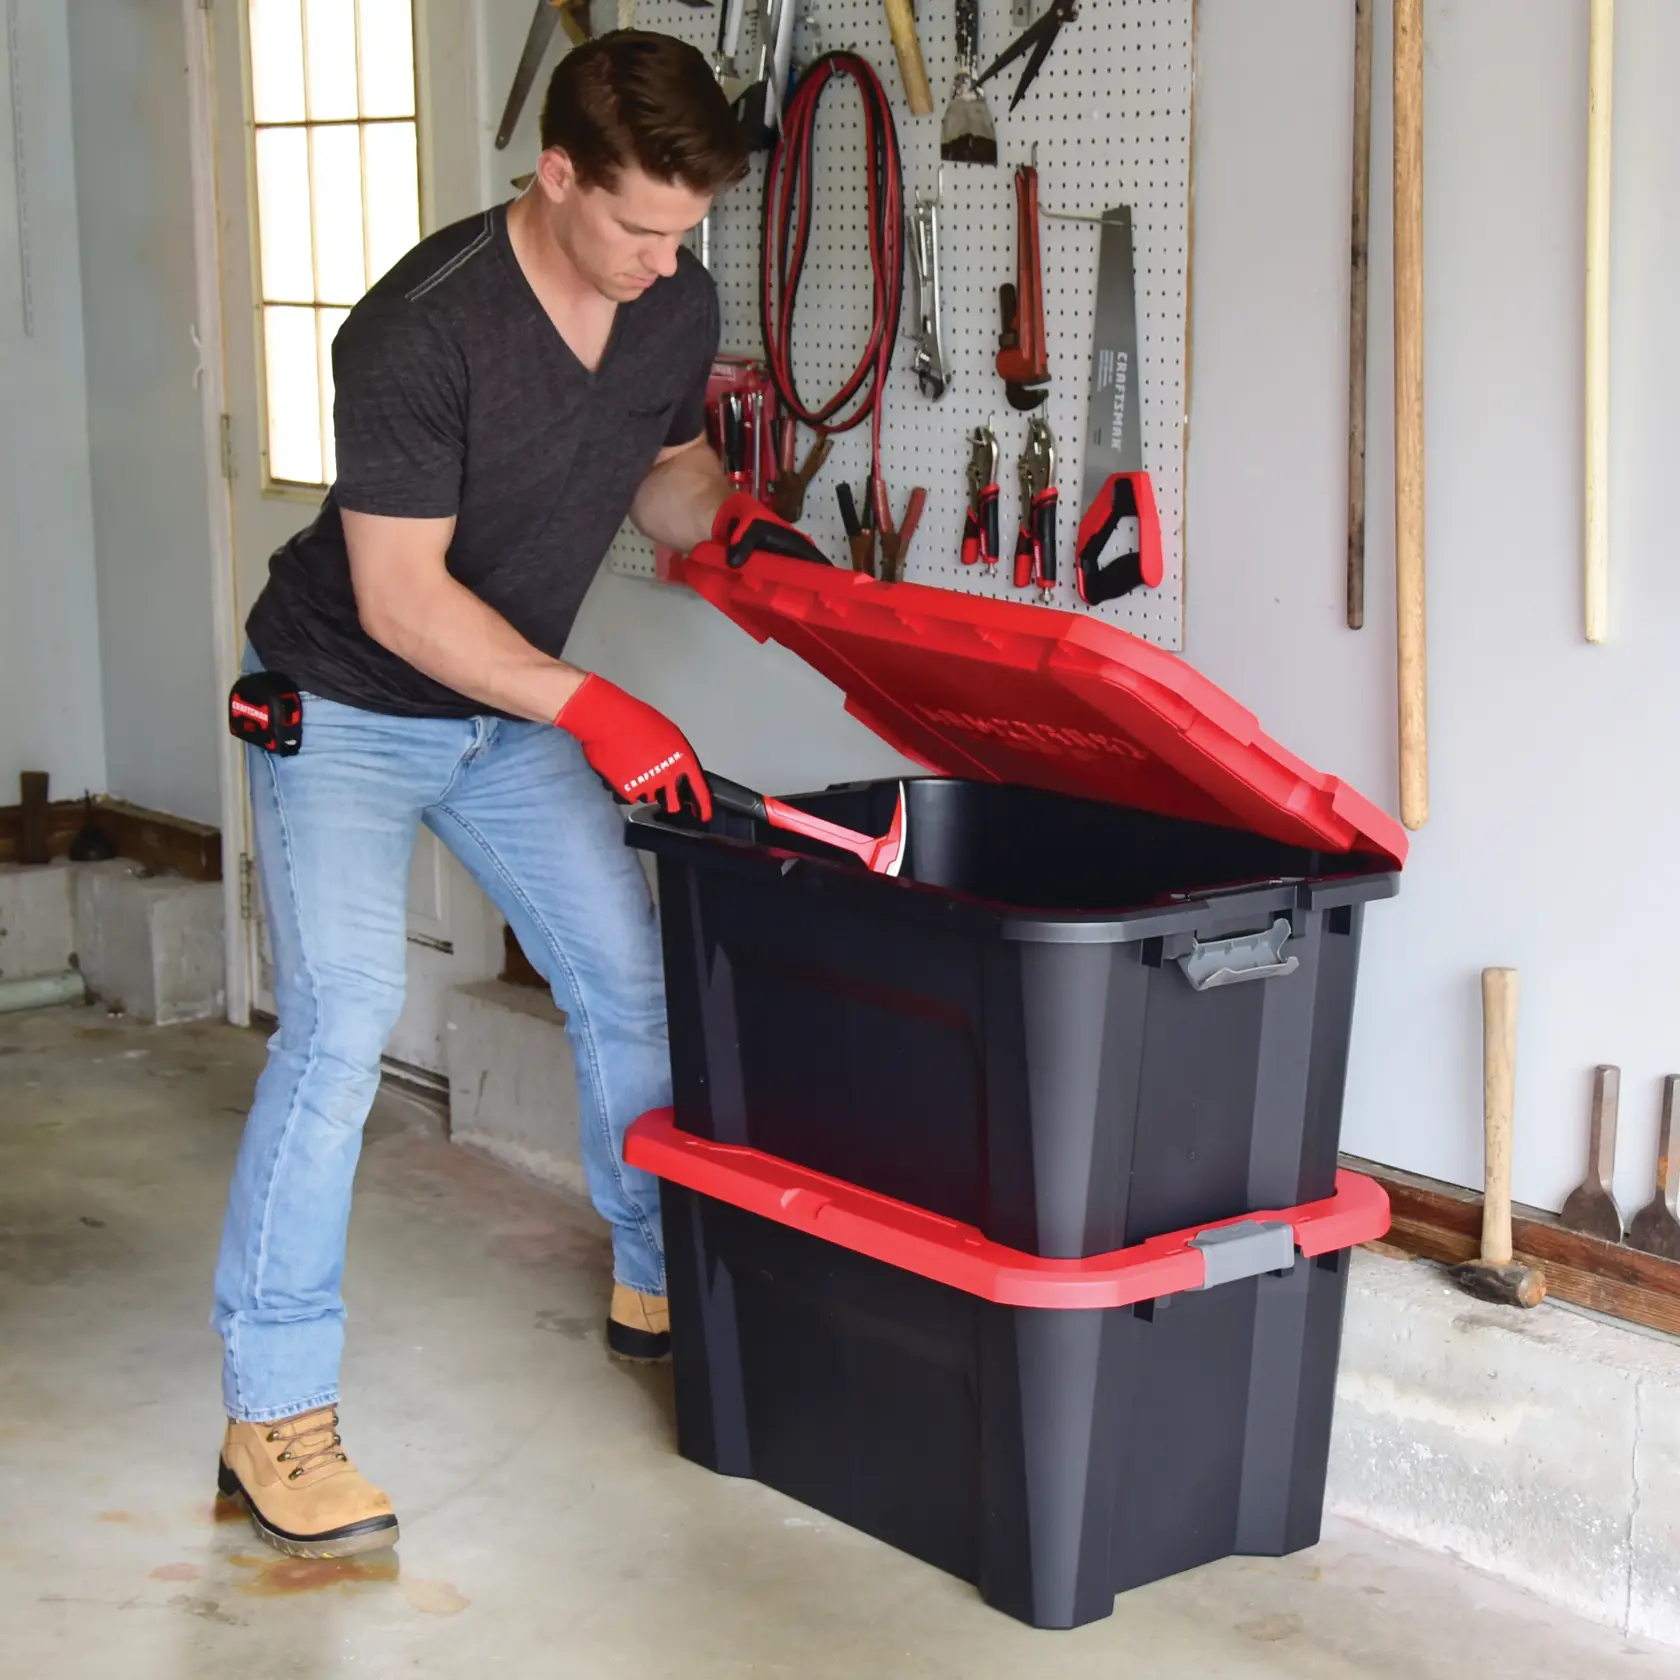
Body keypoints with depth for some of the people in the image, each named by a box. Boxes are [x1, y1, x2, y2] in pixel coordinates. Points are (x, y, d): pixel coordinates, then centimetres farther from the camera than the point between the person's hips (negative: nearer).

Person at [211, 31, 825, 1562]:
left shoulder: (677, 304, -8)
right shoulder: (421, 330, -29)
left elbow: (666, 468, 11)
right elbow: (399, 594, -28)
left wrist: (734, 518, -12)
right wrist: (585, 710, -33)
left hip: (510, 708, 7)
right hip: (347, 704, -7)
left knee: (631, 981, 6)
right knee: (344, 1016, -19)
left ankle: (660, 1286, 27)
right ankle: (273, 1408, -13)